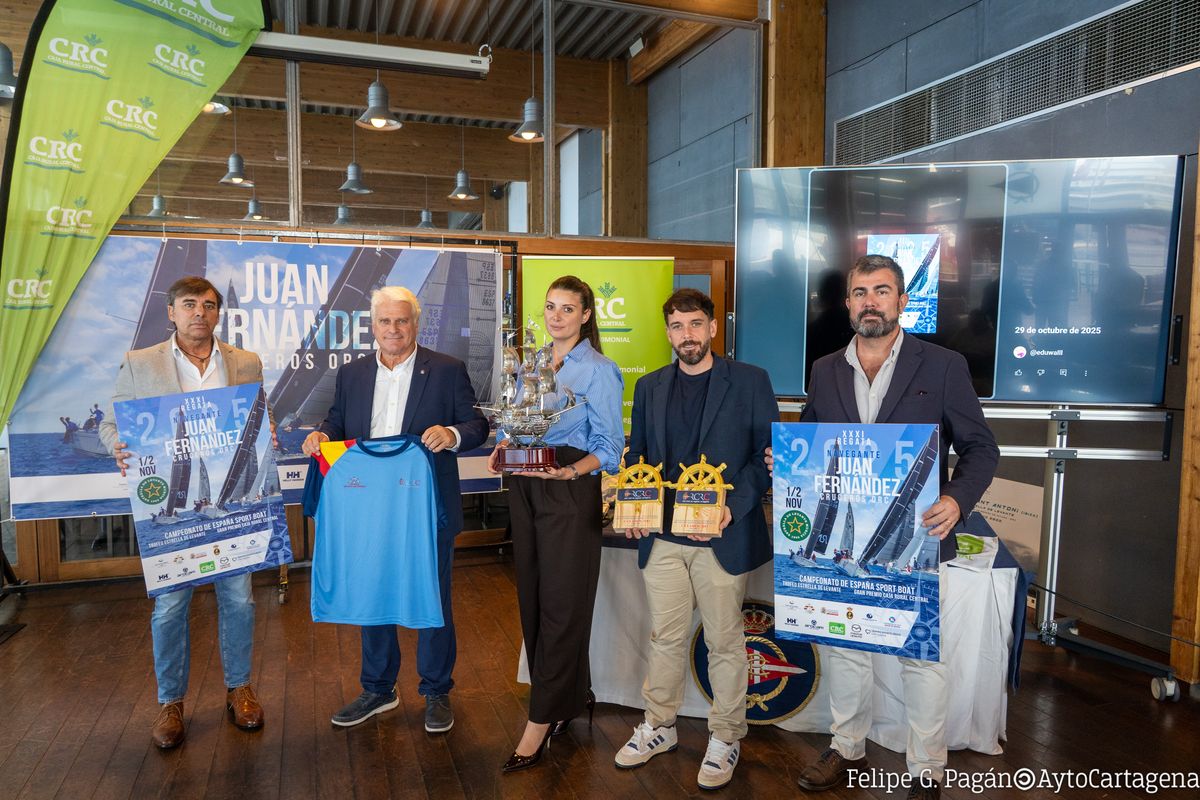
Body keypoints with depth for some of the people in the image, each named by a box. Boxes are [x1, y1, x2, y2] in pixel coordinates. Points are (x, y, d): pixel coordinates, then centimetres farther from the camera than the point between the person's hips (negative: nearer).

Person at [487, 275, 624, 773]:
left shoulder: (599, 371, -6)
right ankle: (573, 695, 29)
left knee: (560, 604, -2)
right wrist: (503, 448, -2)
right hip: (526, 489, 7)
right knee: (533, 597, 12)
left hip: (570, 492, -7)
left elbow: (609, 446, -9)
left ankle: (542, 722, 8)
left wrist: (572, 470, -26)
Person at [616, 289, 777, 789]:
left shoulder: (750, 381, -1)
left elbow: (769, 452, -4)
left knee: (724, 640, 9)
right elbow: (637, 453, 15)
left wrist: (735, 506, -17)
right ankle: (658, 727, 33)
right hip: (662, 536, 3)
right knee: (665, 637, 15)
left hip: (723, 536, -3)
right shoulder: (649, 387, 11)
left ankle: (725, 738, 28)